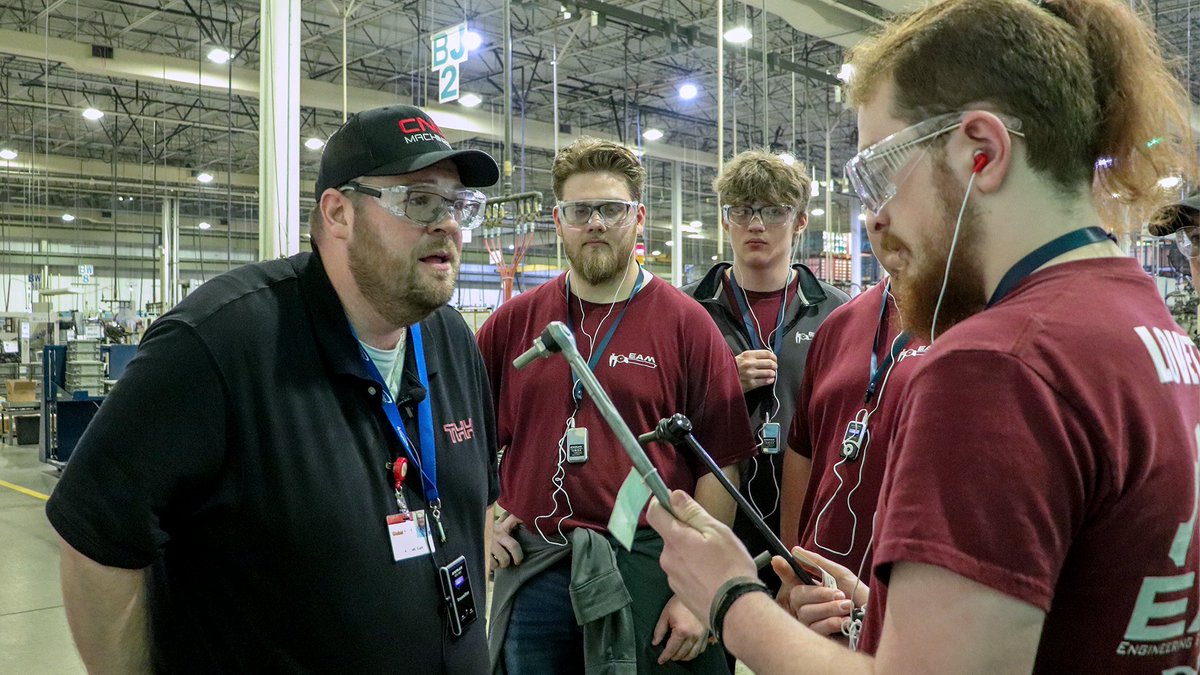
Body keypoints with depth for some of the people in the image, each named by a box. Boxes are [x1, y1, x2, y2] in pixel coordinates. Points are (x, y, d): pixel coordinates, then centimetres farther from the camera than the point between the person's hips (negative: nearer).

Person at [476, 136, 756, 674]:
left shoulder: (686, 322, -4)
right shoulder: (513, 321, 4)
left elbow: (719, 466, -6)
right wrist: (483, 516, 6)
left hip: (645, 567, -2)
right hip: (532, 569, 3)